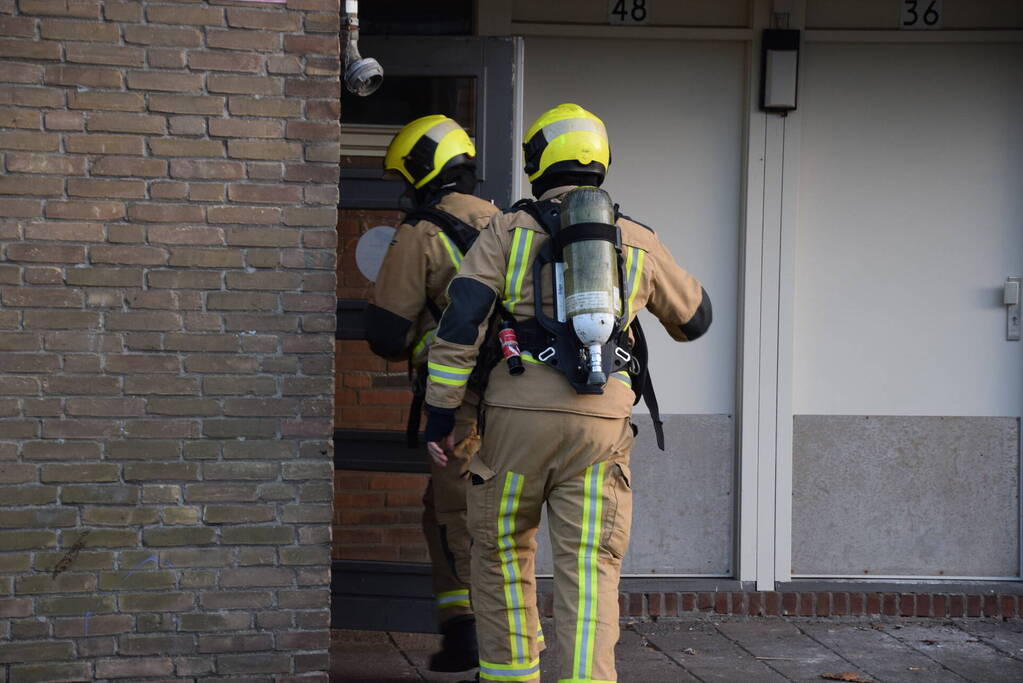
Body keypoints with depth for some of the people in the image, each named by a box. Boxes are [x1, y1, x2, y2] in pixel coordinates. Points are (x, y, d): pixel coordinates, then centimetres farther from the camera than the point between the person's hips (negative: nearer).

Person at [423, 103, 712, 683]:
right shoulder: (638, 242, 14)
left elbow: (461, 322, -3)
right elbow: (695, 317, 29)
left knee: (503, 551, 17)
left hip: (518, 416, -1)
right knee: (588, 569, -3)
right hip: (601, 422, 1)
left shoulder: (508, 232, 7)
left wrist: (440, 415, 1)